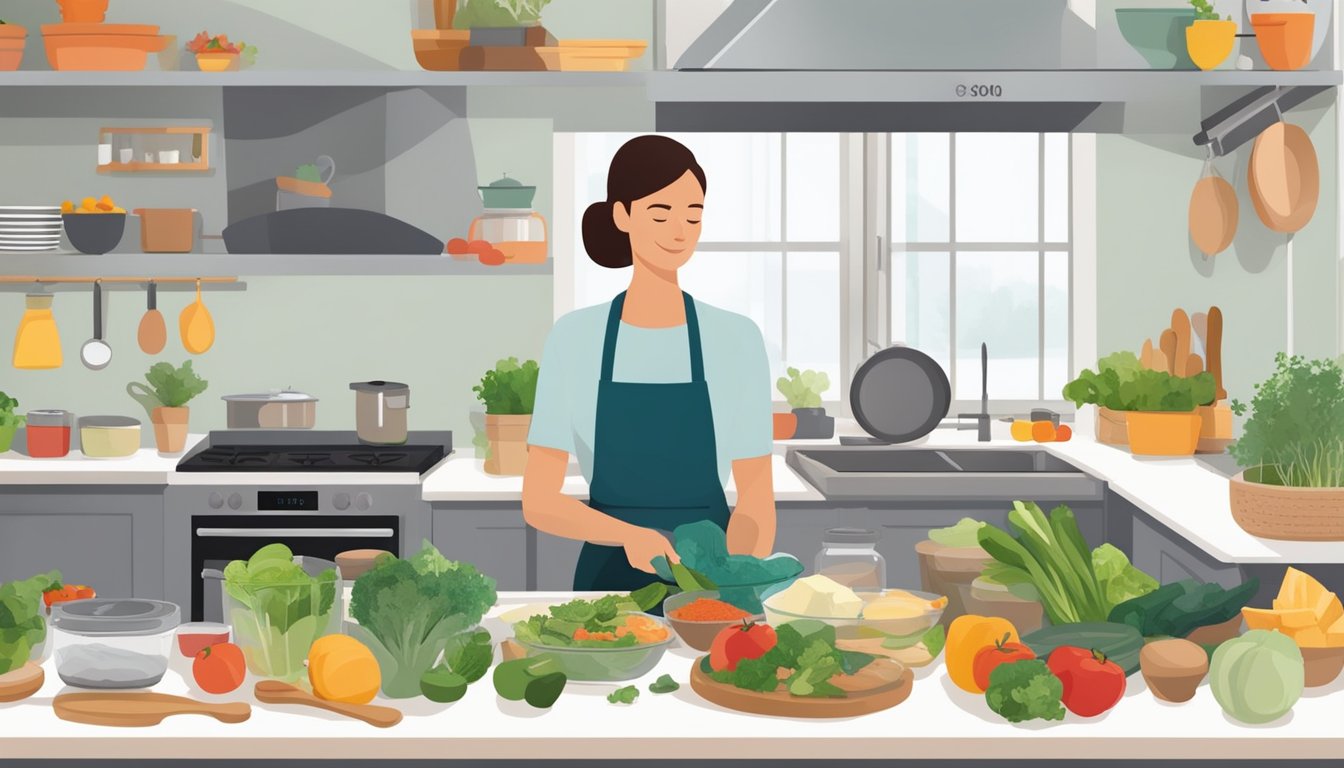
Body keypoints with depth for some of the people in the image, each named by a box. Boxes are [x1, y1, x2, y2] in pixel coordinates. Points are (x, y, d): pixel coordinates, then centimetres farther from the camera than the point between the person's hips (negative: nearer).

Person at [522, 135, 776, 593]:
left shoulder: (737, 340, -1)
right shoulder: (574, 339, -1)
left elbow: (757, 500, -2)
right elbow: (538, 500, -5)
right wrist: (632, 534, -22)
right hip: (609, 581, 0)